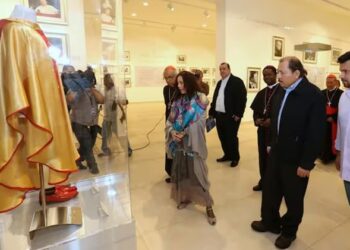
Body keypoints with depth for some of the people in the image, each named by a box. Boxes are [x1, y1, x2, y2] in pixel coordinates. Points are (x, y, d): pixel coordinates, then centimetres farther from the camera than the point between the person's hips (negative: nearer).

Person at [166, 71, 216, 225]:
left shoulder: (200, 98, -8)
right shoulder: (178, 101, 8)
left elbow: (198, 122, -15)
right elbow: (170, 120, 6)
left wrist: (184, 133, -16)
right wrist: (172, 132, -13)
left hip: (193, 142, -5)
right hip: (179, 142, 6)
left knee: (197, 173, -1)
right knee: (180, 171, 14)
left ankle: (208, 206, 14)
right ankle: (185, 197, 35)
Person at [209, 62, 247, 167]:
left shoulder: (237, 81, -6)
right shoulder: (219, 83, 18)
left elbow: (242, 98, -13)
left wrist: (238, 114, -18)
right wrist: (211, 112, 10)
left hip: (231, 116, -7)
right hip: (219, 115, 7)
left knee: (231, 138, 2)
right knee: (222, 137, 13)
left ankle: (235, 158, 19)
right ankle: (227, 155, 30)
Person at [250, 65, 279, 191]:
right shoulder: (261, 93, 16)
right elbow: (255, 110, 15)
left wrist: (272, 120, -21)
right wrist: (256, 119, -5)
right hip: (262, 129, 6)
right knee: (263, 155, 13)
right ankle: (263, 181, 27)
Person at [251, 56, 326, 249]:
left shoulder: (313, 95, -16)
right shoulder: (281, 91, 3)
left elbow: (315, 132, -17)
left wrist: (306, 163, -16)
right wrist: (271, 143, 11)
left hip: (296, 158, -6)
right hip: (277, 153, 6)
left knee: (293, 198, 14)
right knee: (269, 190, 17)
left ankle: (289, 231, 38)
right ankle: (270, 222, 41)